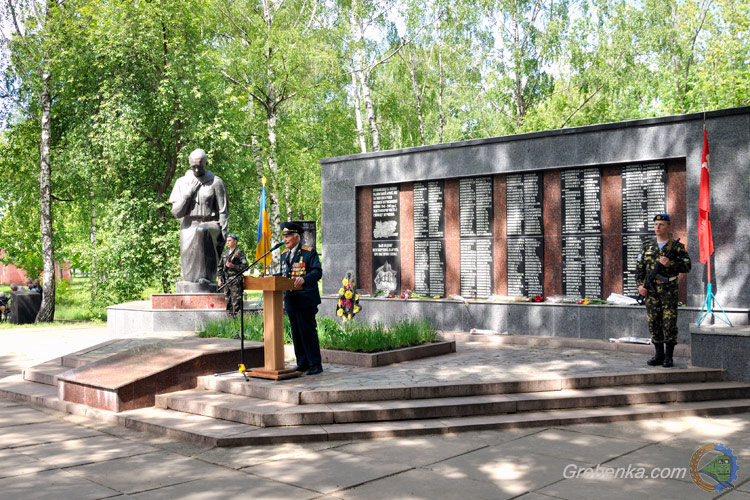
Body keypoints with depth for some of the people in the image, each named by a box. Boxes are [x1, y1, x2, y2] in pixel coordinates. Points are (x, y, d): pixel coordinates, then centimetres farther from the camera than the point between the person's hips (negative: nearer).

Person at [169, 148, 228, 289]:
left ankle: (205, 278, -37)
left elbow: (223, 211, 1)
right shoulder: (182, 183, 9)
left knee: (201, 231, -38)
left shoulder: (216, 182, 3)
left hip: (210, 226, -3)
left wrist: (223, 234, -9)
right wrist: (189, 192, -6)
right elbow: (176, 212, 2)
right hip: (188, 227, 3)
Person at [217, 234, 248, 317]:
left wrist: (233, 266, -17)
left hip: (236, 281, -6)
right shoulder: (225, 253, 17)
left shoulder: (240, 253, -2)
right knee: (228, 302, 9)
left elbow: (245, 266, -8)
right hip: (226, 280, 6)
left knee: (236, 302, -10)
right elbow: (220, 267, 20)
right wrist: (220, 278, 10)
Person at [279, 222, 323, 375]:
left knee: (308, 331, -6)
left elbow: (317, 272, -15)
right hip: (290, 300, 7)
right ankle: (302, 364, 20)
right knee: (296, 334, 11)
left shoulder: (309, 252, -6)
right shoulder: (284, 254, 16)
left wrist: (304, 279, -31)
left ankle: (315, 365, 1)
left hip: (306, 300, -7)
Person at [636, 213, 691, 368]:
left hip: (669, 290, -4)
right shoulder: (647, 246, 12)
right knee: (653, 322, 6)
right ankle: (658, 355, 15)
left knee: (669, 323, -5)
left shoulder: (677, 247, 2)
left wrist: (670, 264, -16)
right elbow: (640, 267, 12)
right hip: (651, 291, 4)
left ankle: (668, 357, 2)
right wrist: (640, 284, 0)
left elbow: (687, 266, -3)